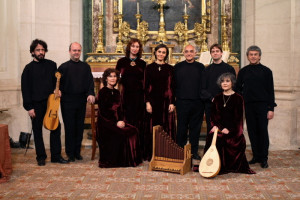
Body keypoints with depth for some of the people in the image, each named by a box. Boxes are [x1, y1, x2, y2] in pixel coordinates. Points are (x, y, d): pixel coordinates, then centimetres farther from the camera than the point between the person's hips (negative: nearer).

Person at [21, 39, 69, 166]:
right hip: (36, 104, -2)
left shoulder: (51, 65, 7)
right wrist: (29, 107, -8)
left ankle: (56, 156, 13)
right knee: (37, 130, 6)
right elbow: (25, 89, -3)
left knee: (56, 128, 3)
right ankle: (41, 157, 18)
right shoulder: (29, 68, -1)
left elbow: (56, 81, 17)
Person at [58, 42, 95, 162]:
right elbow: (58, 83, 0)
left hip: (81, 101, 3)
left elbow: (90, 82, 3)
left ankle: (77, 152, 20)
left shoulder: (85, 67, 10)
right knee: (69, 128, 2)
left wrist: (91, 94, -13)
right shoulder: (63, 67, 3)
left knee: (80, 127, 8)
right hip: (67, 101, -2)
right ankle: (70, 153, 12)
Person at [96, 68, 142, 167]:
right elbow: (102, 112, -10)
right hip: (105, 123, -6)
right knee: (122, 133, -30)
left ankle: (132, 159, -11)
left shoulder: (116, 92, 16)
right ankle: (112, 161, -16)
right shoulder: (102, 92, -4)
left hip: (117, 121, 6)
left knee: (134, 130, -19)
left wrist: (121, 121, -4)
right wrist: (116, 123, -16)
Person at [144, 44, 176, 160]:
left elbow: (172, 87, 5)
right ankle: (151, 154, 10)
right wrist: (147, 102, -7)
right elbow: (146, 86, 2)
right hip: (153, 100, -1)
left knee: (167, 127, 1)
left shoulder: (170, 69, 7)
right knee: (152, 126, 2)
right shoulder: (149, 68, 5)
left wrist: (172, 103, -4)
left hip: (166, 101, 1)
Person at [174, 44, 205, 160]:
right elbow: (173, 85, 5)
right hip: (182, 102, -1)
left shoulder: (200, 67, 7)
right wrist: (173, 100, 0)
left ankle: (194, 151, 19)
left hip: (197, 103, 1)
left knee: (195, 127, 8)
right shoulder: (178, 67, 6)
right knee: (181, 127, 4)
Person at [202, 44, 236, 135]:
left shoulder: (229, 68, 6)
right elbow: (203, 88, 5)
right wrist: (211, 98, -10)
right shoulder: (207, 70, 10)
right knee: (210, 129, 3)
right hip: (209, 105, 1)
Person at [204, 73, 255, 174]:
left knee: (220, 139, -26)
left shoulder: (238, 98, 2)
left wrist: (229, 129, -14)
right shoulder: (217, 98, 14)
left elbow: (238, 117, -2)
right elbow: (213, 114, 14)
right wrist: (214, 125, -5)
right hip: (218, 127, 3)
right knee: (211, 138, -23)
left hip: (232, 129, -3)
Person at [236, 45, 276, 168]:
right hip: (248, 105, 2)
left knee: (263, 131, -2)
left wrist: (271, 108, -4)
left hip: (262, 105, -2)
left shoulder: (266, 71, 3)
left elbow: (270, 90, 2)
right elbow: (238, 88, 14)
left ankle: (264, 158, 7)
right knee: (252, 131, 5)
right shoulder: (243, 71, 10)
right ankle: (256, 156, 17)